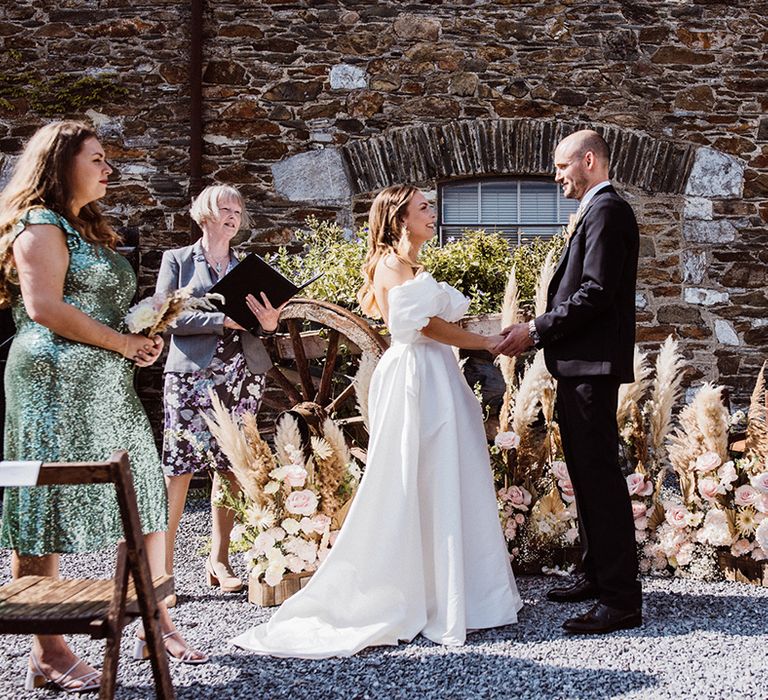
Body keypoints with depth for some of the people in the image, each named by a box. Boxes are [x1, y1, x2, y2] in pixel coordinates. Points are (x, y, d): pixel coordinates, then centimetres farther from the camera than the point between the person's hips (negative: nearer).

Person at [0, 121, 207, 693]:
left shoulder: (90, 229, 23)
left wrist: (146, 334, 10)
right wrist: (123, 343, -13)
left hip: (110, 388, 10)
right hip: (57, 384, -9)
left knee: (146, 500, 8)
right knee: (47, 515, -4)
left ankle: (158, 623, 16)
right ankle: (49, 654, 2)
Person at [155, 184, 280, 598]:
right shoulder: (177, 260, 6)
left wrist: (270, 322, -5)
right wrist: (223, 319, -14)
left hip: (242, 374, 4)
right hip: (192, 374, -4)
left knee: (231, 466, 4)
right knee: (179, 466, -8)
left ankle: (219, 560, 12)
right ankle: (162, 563, -1)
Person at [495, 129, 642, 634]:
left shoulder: (607, 210, -11)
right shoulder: (599, 210, 20)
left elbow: (596, 293, -21)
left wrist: (537, 331, -15)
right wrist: (537, 331, 10)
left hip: (593, 364, -11)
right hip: (580, 365, 11)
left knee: (599, 474, -9)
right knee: (587, 473, 16)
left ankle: (622, 600, -4)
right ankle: (598, 575, 27)